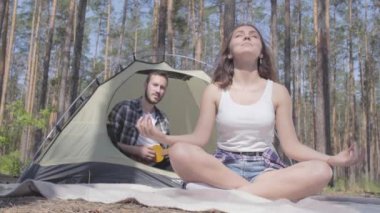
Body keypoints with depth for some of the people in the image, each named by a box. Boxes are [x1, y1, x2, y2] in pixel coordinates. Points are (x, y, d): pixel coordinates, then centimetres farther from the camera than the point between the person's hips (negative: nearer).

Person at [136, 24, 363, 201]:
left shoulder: (278, 92, 3)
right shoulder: (215, 91, 2)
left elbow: (291, 145, 1)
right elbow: (199, 138, -3)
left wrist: (333, 159, -14)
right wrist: (162, 137, -21)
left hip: (266, 170, 1)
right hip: (223, 168, -1)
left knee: (321, 171, -29)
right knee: (180, 152, -32)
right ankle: (254, 192, -26)